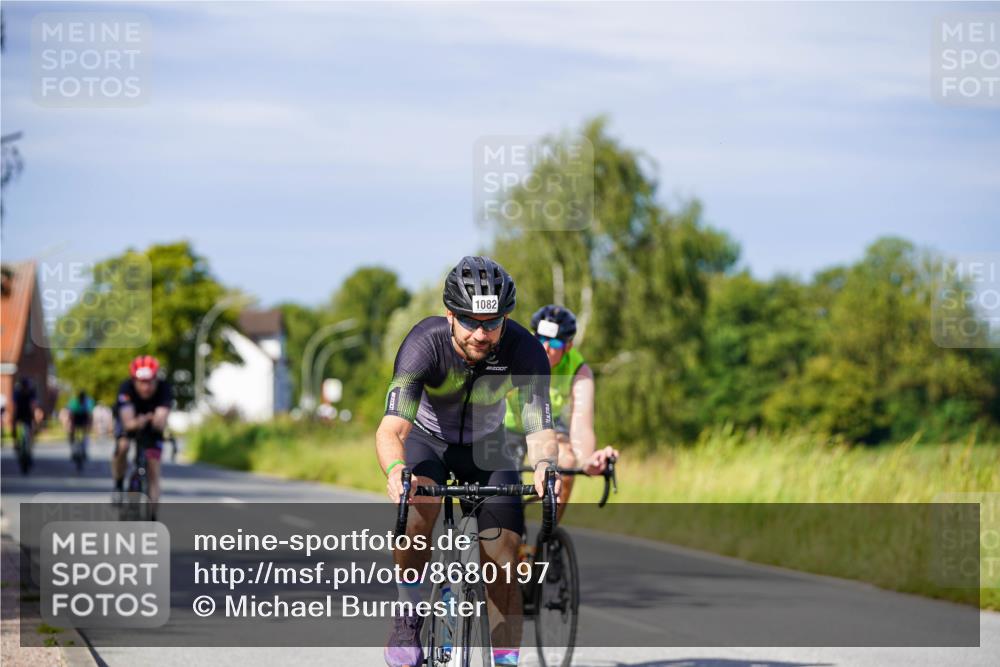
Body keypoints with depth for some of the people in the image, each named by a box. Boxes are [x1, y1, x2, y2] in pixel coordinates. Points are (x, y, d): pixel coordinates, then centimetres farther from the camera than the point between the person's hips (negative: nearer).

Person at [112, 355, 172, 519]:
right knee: (122, 447, -31)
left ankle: (152, 516, -3)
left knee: (153, 472, -9)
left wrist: (158, 421, -68)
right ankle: (118, 486, -5)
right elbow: (128, 422, -45)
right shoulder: (126, 388, -35)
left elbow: (161, 422, -44)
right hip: (130, 421, -1)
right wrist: (138, 423, -67)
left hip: (151, 428, 1)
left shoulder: (164, 390, -34)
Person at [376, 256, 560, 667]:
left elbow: (540, 427, -34)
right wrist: (395, 470, -66)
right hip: (427, 438, -2)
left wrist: (544, 465, -58)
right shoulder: (424, 343, -34)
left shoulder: (523, 349, -29)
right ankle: (408, 620, -14)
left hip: (485, 446, 2)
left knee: (502, 562, -11)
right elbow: (391, 428, -44)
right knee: (418, 504, -33)